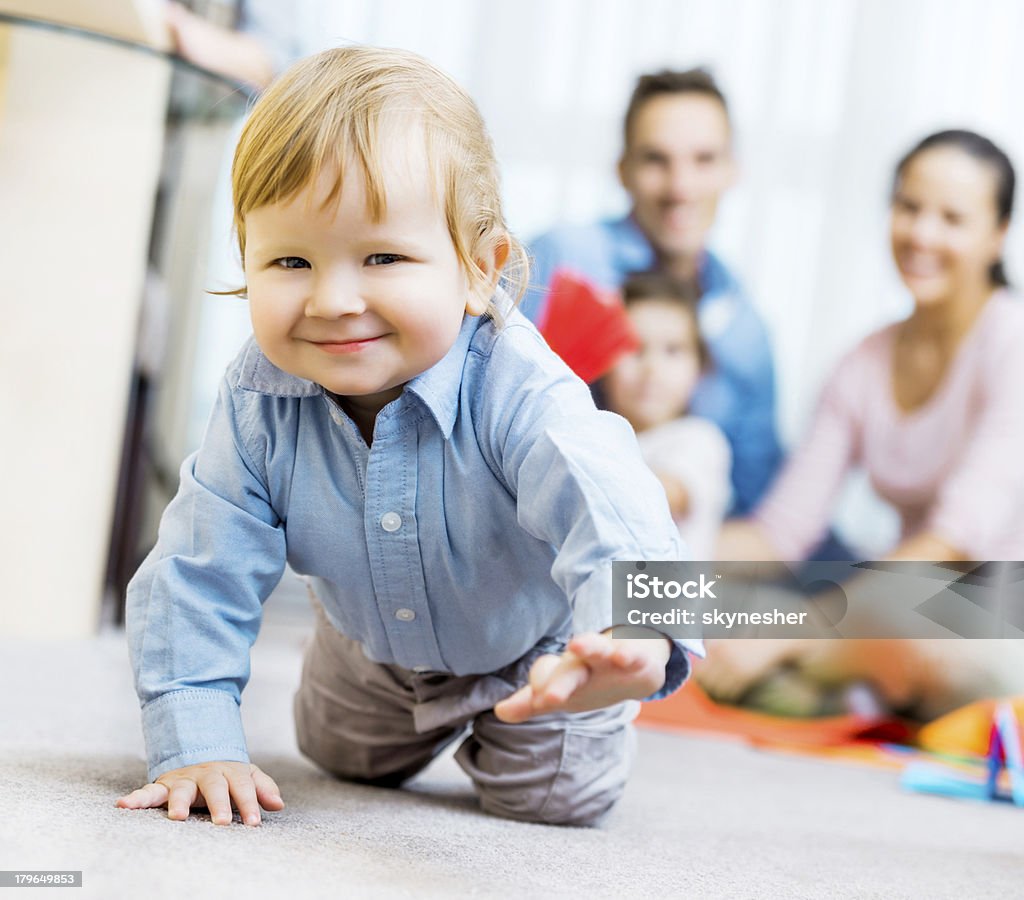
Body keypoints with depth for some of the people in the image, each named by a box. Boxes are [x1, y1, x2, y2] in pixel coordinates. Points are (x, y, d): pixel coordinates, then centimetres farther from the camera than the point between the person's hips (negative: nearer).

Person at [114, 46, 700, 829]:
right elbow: (199, 574, -23)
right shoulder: (258, 402, -30)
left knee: (555, 799, 0)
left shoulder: (517, 391, -43)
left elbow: (606, 510, -61)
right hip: (377, 649, 4)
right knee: (345, 759, 25)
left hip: (534, 643, -4)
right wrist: (197, 748, -31)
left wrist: (632, 629, -84)